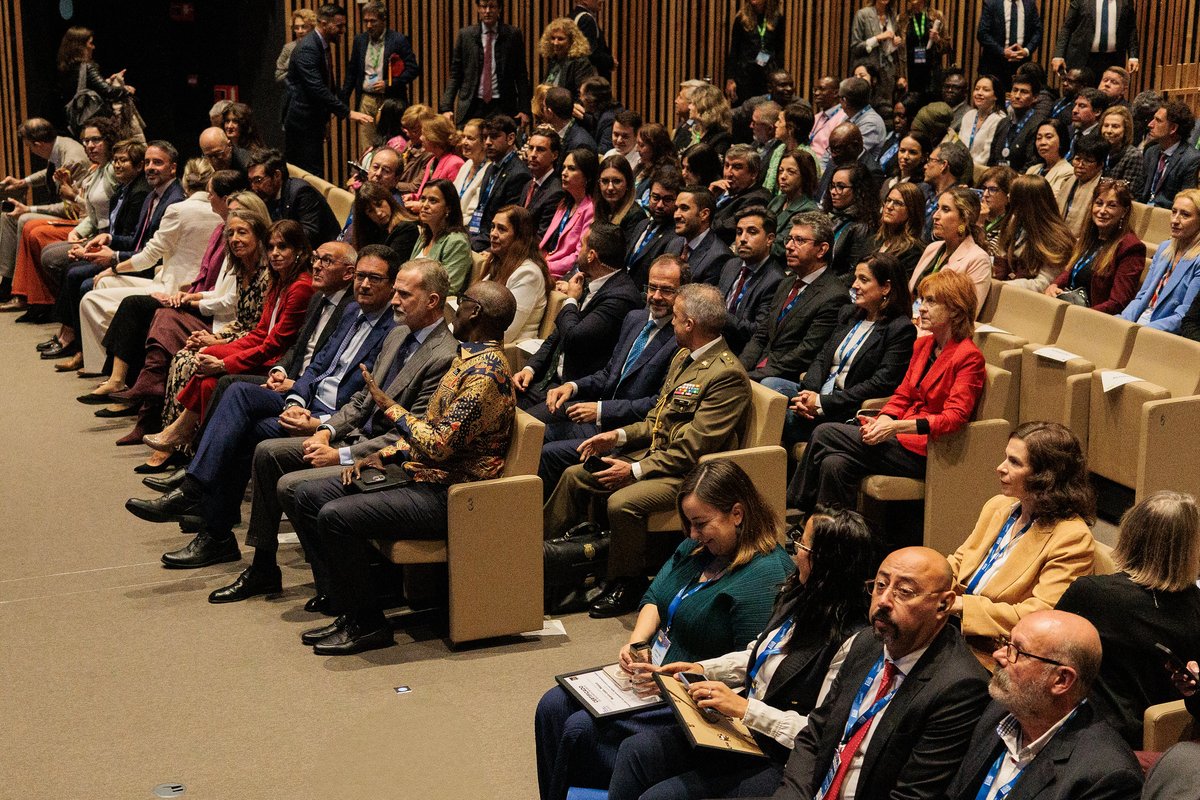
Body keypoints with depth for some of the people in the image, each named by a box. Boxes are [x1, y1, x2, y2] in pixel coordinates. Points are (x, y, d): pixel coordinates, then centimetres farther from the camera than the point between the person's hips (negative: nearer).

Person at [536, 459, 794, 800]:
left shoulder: (765, 576, -22)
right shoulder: (696, 547, 6)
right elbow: (654, 599, 15)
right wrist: (636, 643, -6)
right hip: (653, 670, 10)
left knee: (581, 730, -19)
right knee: (552, 707, -1)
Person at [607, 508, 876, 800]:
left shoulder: (849, 642, -24)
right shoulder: (797, 598, 5)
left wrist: (743, 708, -25)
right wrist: (703, 669, 7)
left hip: (776, 762, -9)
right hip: (739, 727, 9)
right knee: (634, 751, -3)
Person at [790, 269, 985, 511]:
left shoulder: (969, 358, -11)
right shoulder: (923, 345, 16)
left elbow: (954, 417, -20)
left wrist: (896, 427, -27)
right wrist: (882, 421, -7)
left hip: (924, 452, -8)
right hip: (903, 437, 8)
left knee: (824, 434, -15)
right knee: (835, 464, -17)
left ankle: (794, 506, -1)